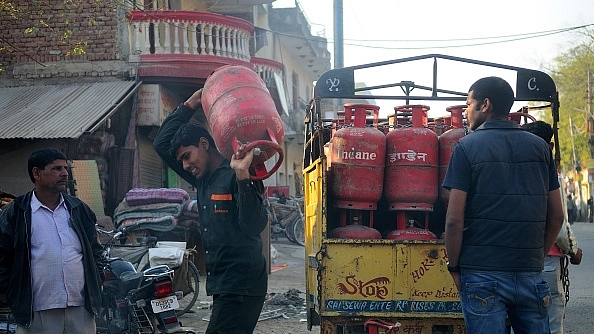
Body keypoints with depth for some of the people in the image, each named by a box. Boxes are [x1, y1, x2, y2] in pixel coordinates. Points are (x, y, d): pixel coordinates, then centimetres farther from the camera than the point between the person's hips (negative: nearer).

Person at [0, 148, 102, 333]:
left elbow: (94, 249, 21)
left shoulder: (79, 209, 14)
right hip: (37, 315, -3)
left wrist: (93, 290, 13)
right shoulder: (16, 213, 1)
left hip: (81, 310, 4)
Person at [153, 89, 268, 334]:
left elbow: (254, 226, -23)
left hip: (241, 288, -9)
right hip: (222, 286, 9)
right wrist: (188, 106, 14)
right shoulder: (202, 179, 14)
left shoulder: (235, 177, -10)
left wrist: (242, 176, -34)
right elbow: (161, 144, 21)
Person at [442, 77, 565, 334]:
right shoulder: (540, 147, 8)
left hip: (483, 276, -4)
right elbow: (556, 216, 10)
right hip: (531, 274, 4)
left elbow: (454, 219, -10)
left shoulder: (468, 147, -4)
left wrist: (454, 267, 1)